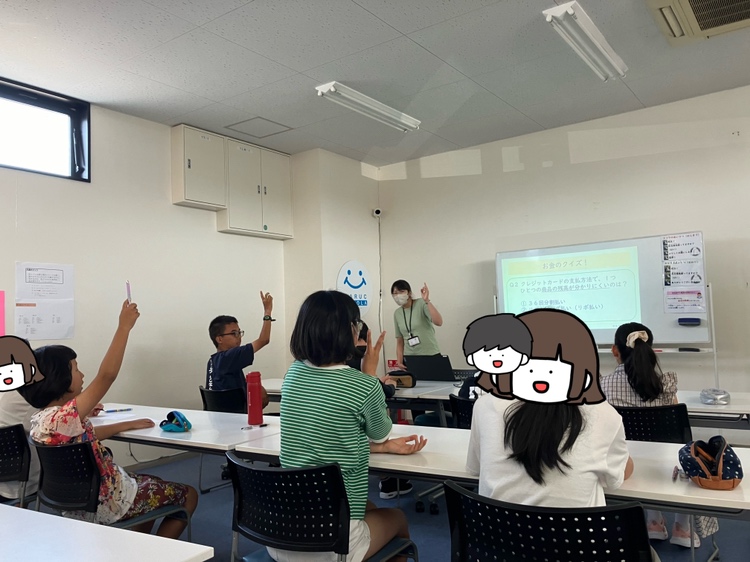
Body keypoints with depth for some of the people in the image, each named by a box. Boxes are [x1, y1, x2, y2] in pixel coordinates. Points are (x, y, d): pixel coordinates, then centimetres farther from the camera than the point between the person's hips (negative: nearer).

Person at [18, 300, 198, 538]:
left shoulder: (43, 419, 0)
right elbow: (106, 376, -37)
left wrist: (127, 425, 13)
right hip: (107, 502, -9)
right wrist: (124, 326, -32)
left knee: (152, 484, 32)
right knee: (188, 495, 7)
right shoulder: (61, 419, -30)